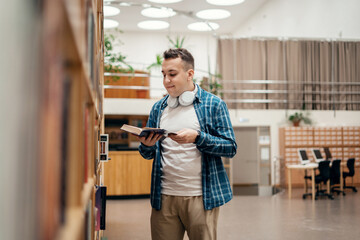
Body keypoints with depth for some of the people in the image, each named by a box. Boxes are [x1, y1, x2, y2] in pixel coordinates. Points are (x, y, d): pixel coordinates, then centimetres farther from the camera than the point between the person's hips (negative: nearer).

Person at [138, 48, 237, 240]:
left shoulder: (213, 104, 0)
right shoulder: (158, 108, 11)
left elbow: (230, 147, -5)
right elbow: (149, 154, 14)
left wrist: (197, 138, -18)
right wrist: (147, 145, -9)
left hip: (201, 197, -3)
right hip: (164, 196, 3)